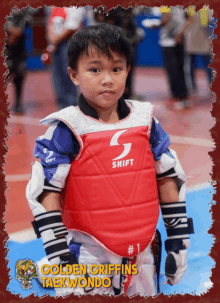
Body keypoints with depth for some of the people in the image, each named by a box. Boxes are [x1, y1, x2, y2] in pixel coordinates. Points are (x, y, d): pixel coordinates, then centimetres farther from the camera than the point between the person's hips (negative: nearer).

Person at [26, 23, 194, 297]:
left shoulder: (145, 121, 3)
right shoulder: (67, 129, -10)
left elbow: (168, 179, 9)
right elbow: (46, 192, -11)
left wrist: (178, 239, 8)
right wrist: (59, 256, -14)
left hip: (141, 253, 4)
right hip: (87, 257, -4)